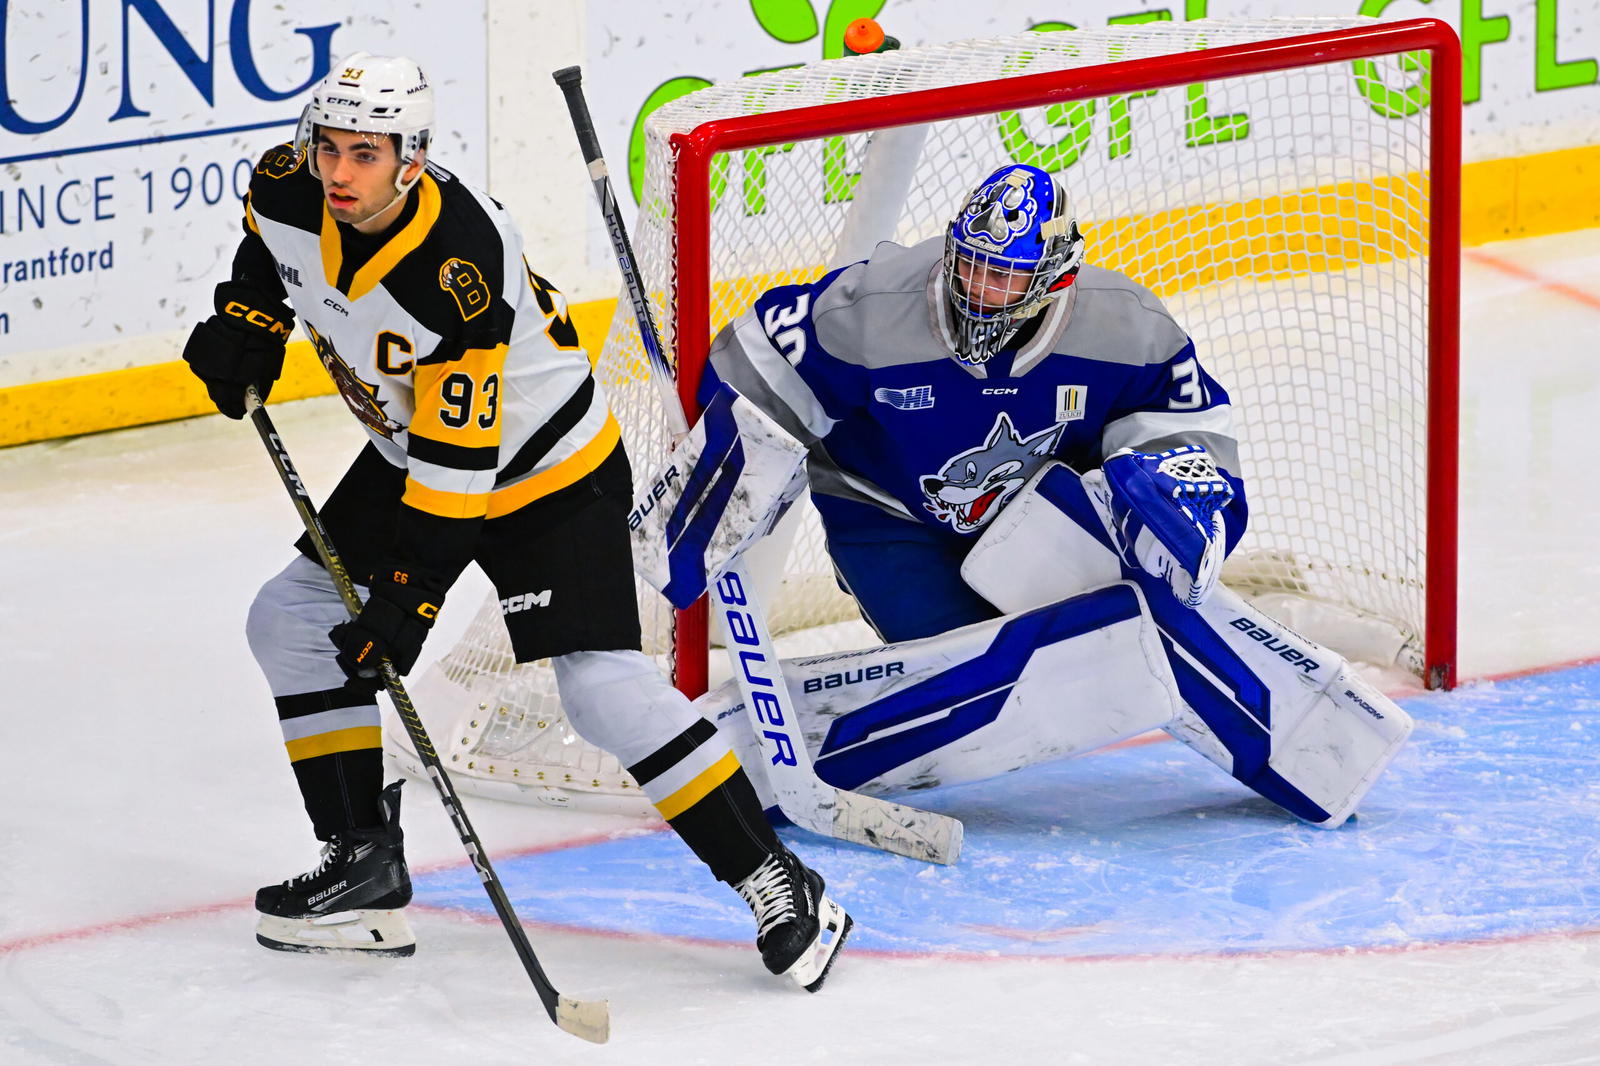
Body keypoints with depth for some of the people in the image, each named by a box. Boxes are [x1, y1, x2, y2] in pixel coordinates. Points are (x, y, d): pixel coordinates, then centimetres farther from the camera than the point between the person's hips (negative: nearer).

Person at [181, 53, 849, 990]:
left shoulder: (456, 271, -36)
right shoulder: (291, 191, -14)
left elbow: (458, 456, -31)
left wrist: (411, 594, -28)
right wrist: (247, 319, 0)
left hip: (544, 468, -8)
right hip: (412, 452, 8)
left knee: (605, 685, -19)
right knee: (291, 623, 5)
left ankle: (779, 886, -12)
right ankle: (367, 868, 13)